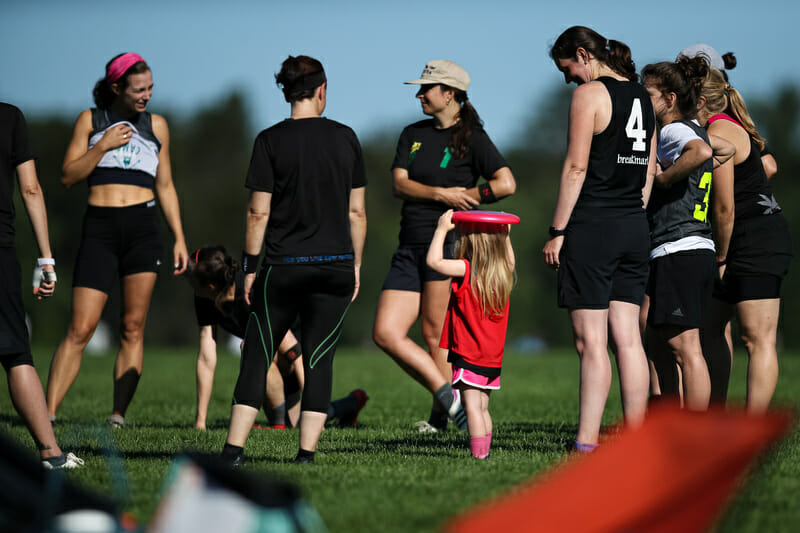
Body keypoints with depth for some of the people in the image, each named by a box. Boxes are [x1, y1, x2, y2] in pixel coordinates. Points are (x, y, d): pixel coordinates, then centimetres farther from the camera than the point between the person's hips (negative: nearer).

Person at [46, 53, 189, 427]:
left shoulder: (156, 126, 14)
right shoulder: (90, 120, 7)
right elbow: (68, 177, 2)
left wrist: (179, 238, 11)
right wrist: (103, 146, -8)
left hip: (143, 228, 2)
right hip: (100, 228, -2)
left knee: (133, 327, -3)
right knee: (80, 329, -10)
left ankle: (119, 414, -2)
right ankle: (47, 415, -12)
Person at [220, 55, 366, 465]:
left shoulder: (271, 141, -5)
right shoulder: (345, 139, 3)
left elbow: (259, 213, -6)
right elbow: (357, 211, 6)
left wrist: (250, 268, 2)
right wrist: (355, 266, 14)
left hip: (284, 268, -2)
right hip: (335, 266, 2)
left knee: (257, 355, 6)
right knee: (319, 358, 6)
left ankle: (233, 448, 0)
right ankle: (307, 451, 0)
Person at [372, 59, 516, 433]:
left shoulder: (471, 137, 0)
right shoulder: (413, 134, 17)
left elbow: (506, 183, -10)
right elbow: (399, 184, 2)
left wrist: (460, 197, -7)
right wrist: (441, 194, -14)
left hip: (452, 241, -7)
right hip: (411, 248, 7)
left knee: (436, 334, -7)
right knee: (385, 333, -4)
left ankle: (440, 416, 5)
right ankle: (449, 398, 2)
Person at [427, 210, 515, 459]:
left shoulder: (467, 270, -14)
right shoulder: (502, 273, 6)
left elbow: (434, 261, -18)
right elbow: (510, 260, 30)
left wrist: (442, 229, -10)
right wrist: (505, 235, 33)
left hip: (469, 356, -7)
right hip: (493, 357, 7)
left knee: (472, 406, -8)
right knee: (482, 408, 14)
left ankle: (478, 454, -14)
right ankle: (484, 451, 13)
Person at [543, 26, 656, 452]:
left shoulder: (589, 94, -8)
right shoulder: (641, 96, 15)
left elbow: (576, 168, -12)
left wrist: (557, 232, -10)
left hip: (592, 225, -7)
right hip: (634, 226, 7)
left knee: (591, 341, -8)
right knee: (628, 337, 7)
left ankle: (586, 443, -11)